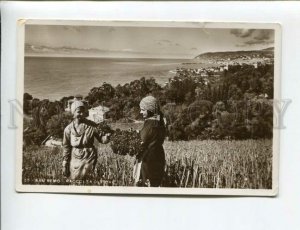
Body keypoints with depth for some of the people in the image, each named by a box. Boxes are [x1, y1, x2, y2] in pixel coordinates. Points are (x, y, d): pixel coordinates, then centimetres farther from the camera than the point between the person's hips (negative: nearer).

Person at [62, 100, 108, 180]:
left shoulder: (91, 125, -7)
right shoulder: (68, 129, -4)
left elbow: (101, 138, -3)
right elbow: (66, 147, 2)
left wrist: (107, 137, -27)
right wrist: (64, 165, 3)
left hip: (88, 158, -2)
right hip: (75, 158, 2)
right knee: (72, 179, 10)